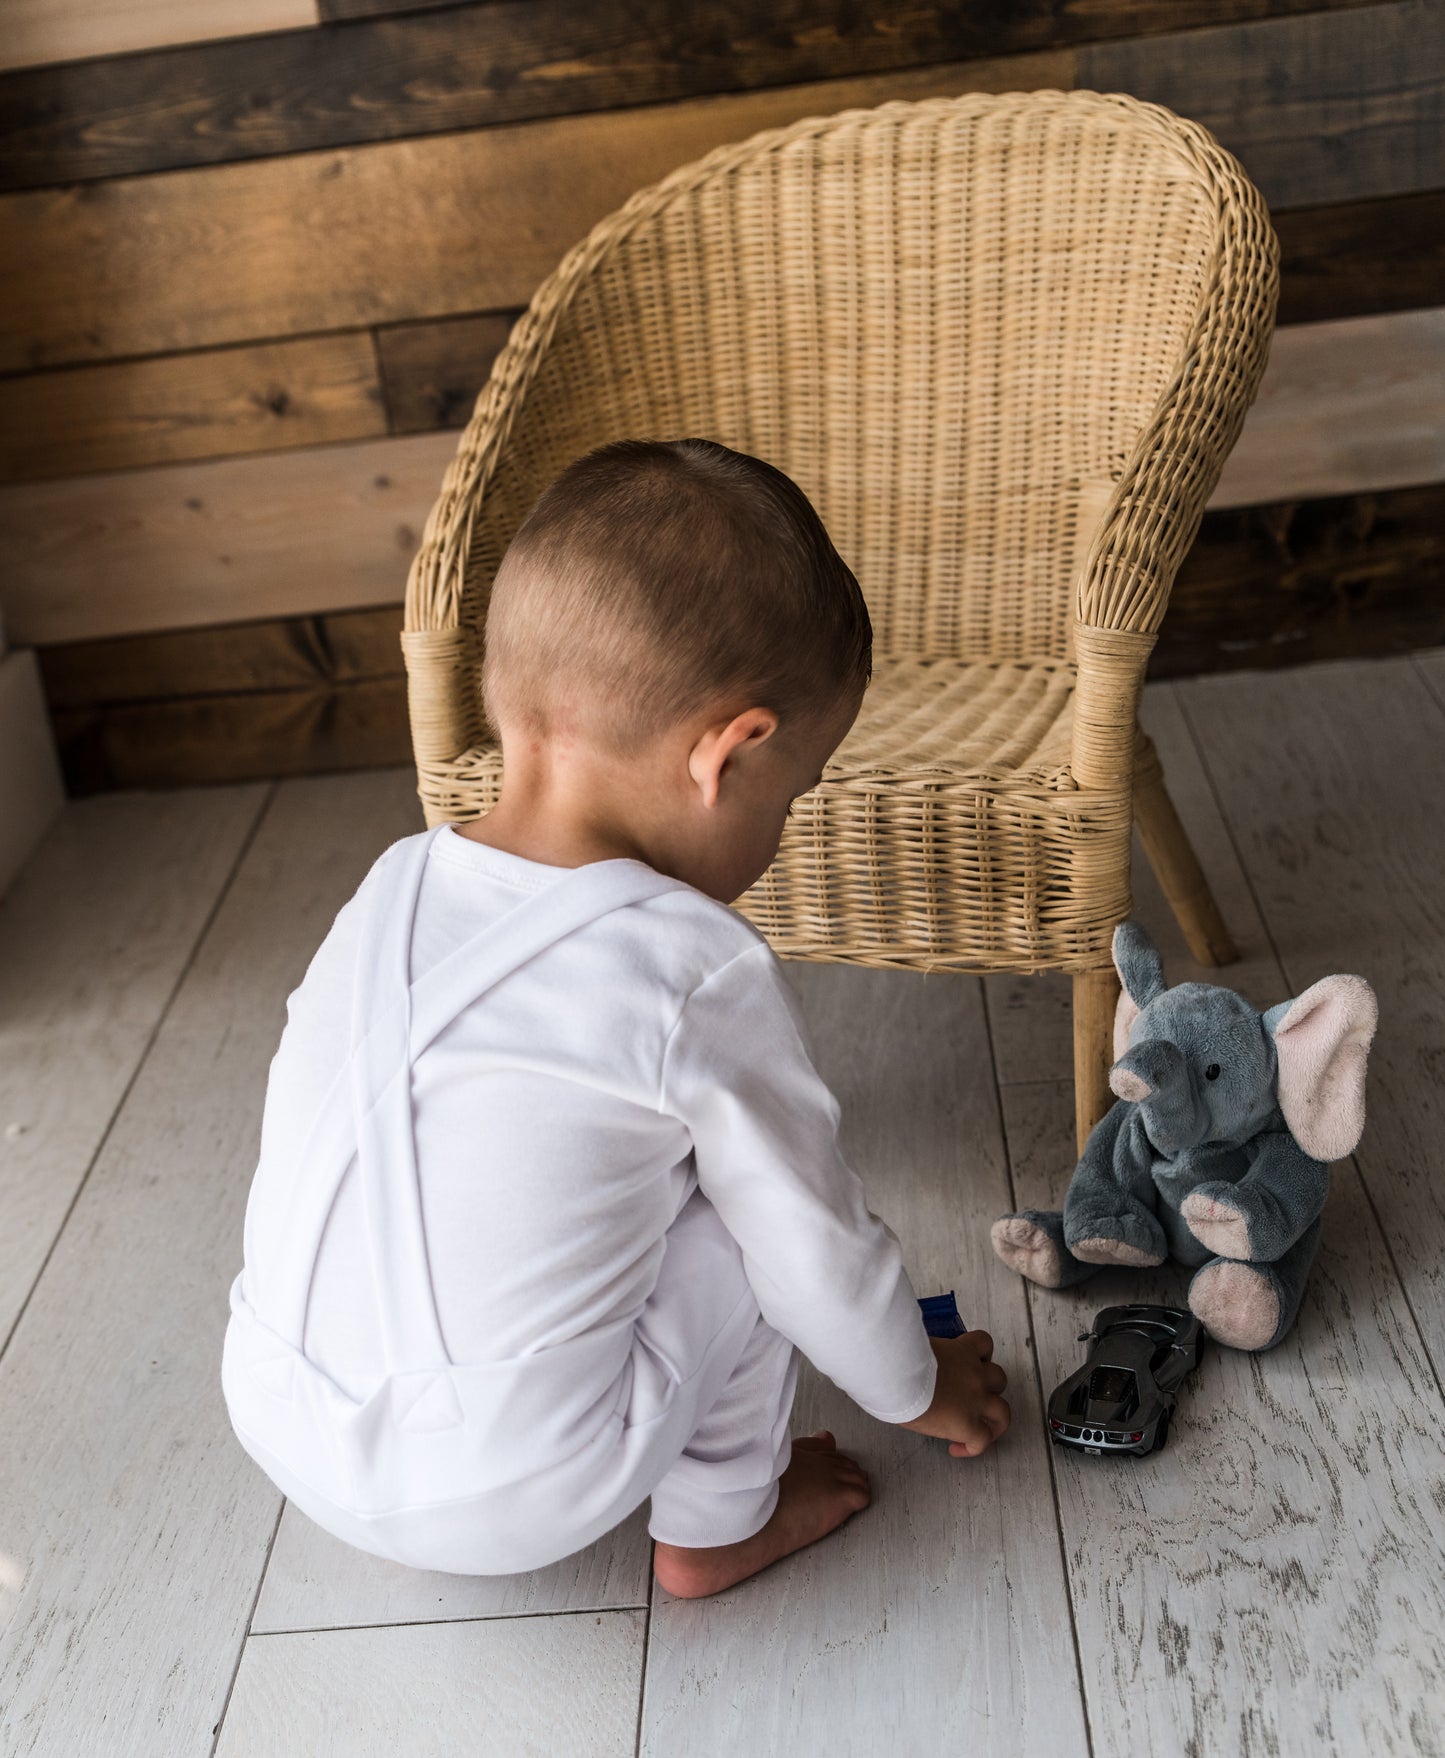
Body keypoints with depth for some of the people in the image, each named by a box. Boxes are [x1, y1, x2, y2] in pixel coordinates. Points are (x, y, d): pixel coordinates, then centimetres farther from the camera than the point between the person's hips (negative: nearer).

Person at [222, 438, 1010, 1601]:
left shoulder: (391, 890, -1)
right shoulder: (699, 975, -16)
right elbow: (817, 1243, -5)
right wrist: (918, 1392, 17)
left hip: (280, 1431, 6)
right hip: (511, 1498, -6)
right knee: (752, 1205, 6)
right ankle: (718, 1523, 21)